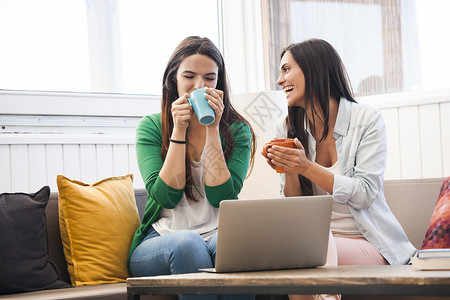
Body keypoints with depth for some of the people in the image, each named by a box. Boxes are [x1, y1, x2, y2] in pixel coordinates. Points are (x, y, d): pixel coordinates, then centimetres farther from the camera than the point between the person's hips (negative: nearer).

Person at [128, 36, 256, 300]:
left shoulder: (237, 130, 7)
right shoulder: (151, 127, 6)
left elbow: (221, 196, -8)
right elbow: (166, 196, -8)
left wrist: (212, 129, -10)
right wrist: (179, 130, -11)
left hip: (217, 235, 0)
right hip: (159, 241, 0)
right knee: (187, 243, -35)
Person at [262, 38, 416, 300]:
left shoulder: (367, 119, -3)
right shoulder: (288, 130, 9)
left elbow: (365, 195, -13)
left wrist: (307, 167, -22)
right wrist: (289, 171, -13)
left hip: (368, 245, -4)